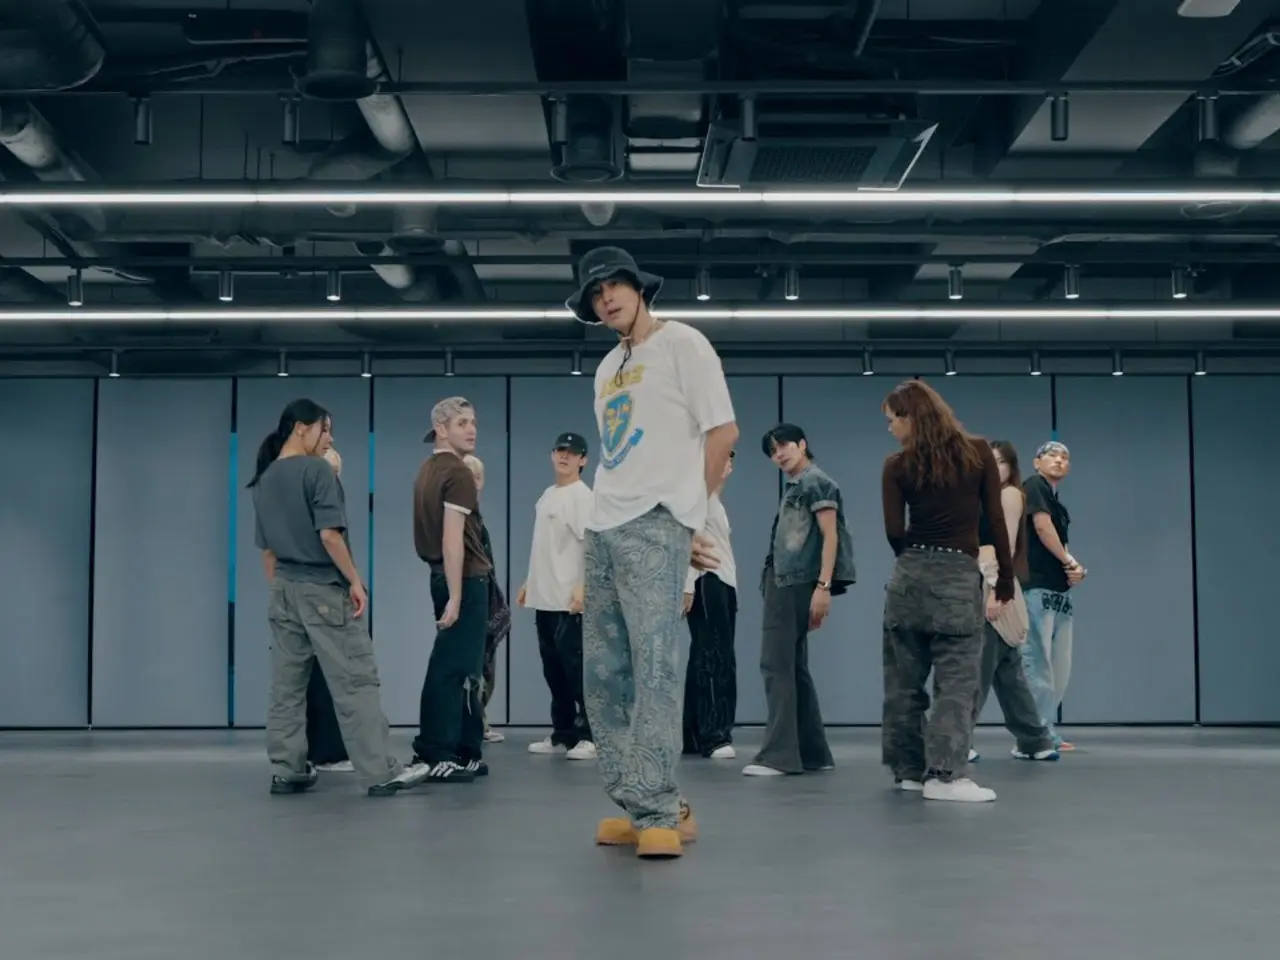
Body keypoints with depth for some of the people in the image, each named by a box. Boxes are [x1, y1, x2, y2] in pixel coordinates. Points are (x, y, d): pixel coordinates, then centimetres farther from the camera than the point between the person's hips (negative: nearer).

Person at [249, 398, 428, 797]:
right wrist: (355, 580, -10)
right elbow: (329, 534, -17)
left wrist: (279, 590, 20)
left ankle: (287, 772, 13)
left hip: (285, 591, 8)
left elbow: (267, 547, 15)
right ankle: (381, 773, -6)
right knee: (355, 682, -6)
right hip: (323, 589, -8)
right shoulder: (316, 470, -11)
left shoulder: (263, 480, 11)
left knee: (287, 685, 9)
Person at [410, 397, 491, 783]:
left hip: (443, 576, 10)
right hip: (465, 579, -10)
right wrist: (455, 597, -22)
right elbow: (453, 539, -20)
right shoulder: (457, 473, -14)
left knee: (463, 668, 14)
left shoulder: (428, 470, 15)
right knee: (451, 670, -6)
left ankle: (466, 753, 19)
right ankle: (434, 756, -3)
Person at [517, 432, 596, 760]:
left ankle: (592, 735, -7)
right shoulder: (547, 495, 19)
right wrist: (529, 583, 23)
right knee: (553, 669, 11)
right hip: (544, 597, 9)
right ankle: (563, 734, 18)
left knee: (576, 666, -10)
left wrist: (582, 587, -26)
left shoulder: (582, 495, -9)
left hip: (570, 599, -9)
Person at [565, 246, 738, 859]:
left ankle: (657, 813, -15)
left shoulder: (681, 343, 1)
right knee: (603, 673, 4)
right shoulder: (606, 370, 22)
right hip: (602, 529, 8)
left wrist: (687, 515, 1)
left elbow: (723, 431, -3)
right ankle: (641, 806, 11)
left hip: (654, 526, -8)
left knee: (654, 666, -15)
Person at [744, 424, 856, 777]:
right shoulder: (792, 487, 21)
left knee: (777, 664, -12)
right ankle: (812, 752, 13)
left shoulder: (816, 482, -4)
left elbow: (830, 536, -13)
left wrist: (824, 586, -21)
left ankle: (778, 754, -12)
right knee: (792, 667, 9)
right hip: (783, 584, 10)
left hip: (797, 585, -10)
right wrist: (771, 584, 16)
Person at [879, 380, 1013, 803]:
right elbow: (997, 521, 1)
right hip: (960, 577, -1)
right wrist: (1005, 583, 4)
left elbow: (894, 531, -5)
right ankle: (944, 774, -5)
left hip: (909, 576, 1)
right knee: (955, 682, 1)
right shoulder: (978, 452, 3)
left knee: (904, 682, 12)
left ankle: (910, 769, 19)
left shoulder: (898, 466, 1)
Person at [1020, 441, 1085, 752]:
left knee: (1060, 668, 10)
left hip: (1059, 592, 10)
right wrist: (1069, 561, -3)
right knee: (1037, 663, -10)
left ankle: (1047, 732, 16)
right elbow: (1043, 527, -13)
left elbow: (1061, 545, 20)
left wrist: (1076, 569, 0)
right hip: (1037, 588, -10)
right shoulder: (1035, 485, -1)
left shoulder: (1058, 504, 23)